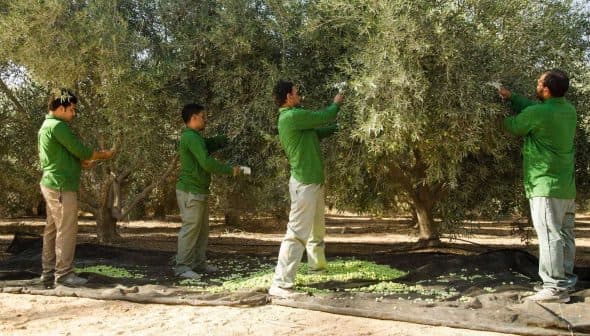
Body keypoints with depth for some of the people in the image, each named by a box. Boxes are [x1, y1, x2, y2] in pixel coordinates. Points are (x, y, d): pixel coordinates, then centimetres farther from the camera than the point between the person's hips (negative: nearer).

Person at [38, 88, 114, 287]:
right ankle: (64, 274, -3)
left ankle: (49, 272, 17)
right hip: (62, 186, -10)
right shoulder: (57, 125, -14)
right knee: (67, 230, -6)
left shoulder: (47, 125, 18)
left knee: (52, 229, 12)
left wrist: (83, 162, 8)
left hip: (51, 185, 10)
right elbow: (79, 150, -15)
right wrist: (104, 155, 0)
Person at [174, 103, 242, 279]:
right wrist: (230, 170, -15)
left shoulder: (196, 137, 17)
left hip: (199, 191, 10)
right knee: (190, 228, -7)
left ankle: (199, 263, 20)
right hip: (190, 191, -10)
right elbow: (207, 162, -23)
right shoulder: (191, 137, -16)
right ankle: (182, 266, -1)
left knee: (203, 228, 13)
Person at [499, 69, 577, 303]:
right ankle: (565, 280, 22)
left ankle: (555, 288, -6)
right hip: (567, 186, 9)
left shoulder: (537, 113, -17)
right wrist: (512, 97, 18)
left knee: (549, 235, -7)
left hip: (545, 185, -9)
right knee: (565, 235, 13)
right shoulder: (569, 110, 7)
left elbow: (514, 127, 1)